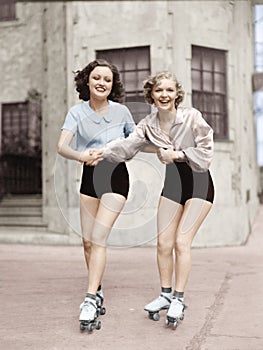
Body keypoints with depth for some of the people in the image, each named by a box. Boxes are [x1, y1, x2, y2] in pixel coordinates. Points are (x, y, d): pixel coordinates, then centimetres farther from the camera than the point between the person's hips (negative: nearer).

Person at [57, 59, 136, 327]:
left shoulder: (121, 111, -6)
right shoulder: (77, 112, -5)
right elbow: (62, 146, -20)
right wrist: (81, 155, -38)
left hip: (116, 175, -3)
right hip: (90, 175, 3)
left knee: (98, 238, -13)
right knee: (87, 240, 7)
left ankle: (90, 300, -11)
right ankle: (98, 293, 26)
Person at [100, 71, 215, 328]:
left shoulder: (192, 117, -15)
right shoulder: (149, 125, -3)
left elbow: (206, 152, -13)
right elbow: (127, 146, -16)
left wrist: (177, 154, -20)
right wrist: (101, 152, -30)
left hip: (199, 183, -4)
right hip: (172, 182, 5)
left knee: (182, 242, -11)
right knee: (163, 242, 2)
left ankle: (179, 299, -1)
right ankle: (166, 294, 18)